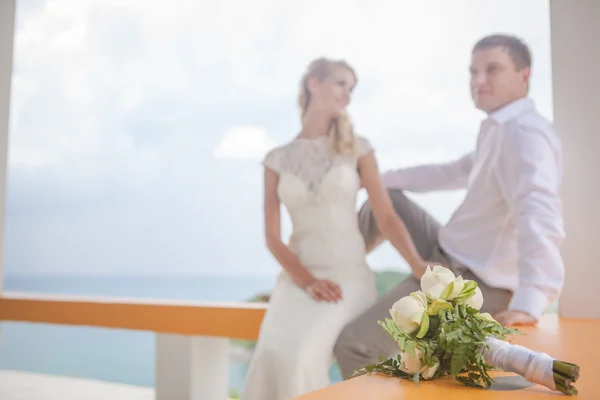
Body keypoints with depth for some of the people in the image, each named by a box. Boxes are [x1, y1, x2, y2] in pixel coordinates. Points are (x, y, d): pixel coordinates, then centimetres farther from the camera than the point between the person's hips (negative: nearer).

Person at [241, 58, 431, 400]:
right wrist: (308, 282, -13)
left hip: (350, 275, -1)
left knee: (301, 355, -28)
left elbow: (387, 218, 0)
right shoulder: (277, 160, 8)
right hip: (298, 278, 2)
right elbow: (273, 237, 2)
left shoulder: (357, 148, 6)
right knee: (272, 356, -25)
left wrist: (417, 264, -17)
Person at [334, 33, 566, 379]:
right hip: (450, 254, 10)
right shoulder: (500, 129, 11)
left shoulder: (525, 133, -22)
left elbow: (539, 214, -38)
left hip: (470, 282, -10)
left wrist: (529, 302, -52)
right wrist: (380, 178, 26)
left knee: (354, 345, -15)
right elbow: (455, 172, 25)